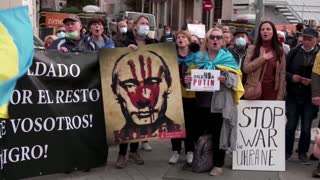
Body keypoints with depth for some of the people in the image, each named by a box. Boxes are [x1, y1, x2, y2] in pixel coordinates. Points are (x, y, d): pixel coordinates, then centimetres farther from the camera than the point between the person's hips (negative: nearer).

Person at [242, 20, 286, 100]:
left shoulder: (280, 50, 6)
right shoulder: (252, 48, 3)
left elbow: (282, 74, 3)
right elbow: (246, 68, -7)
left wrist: (280, 97, -3)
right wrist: (263, 58, -11)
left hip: (272, 91, 1)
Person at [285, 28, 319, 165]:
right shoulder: (294, 53, 0)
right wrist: (291, 77, -14)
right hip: (293, 96, 1)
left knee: (306, 127, 7)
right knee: (291, 125, 8)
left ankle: (303, 152, 21)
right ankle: (287, 151, 21)